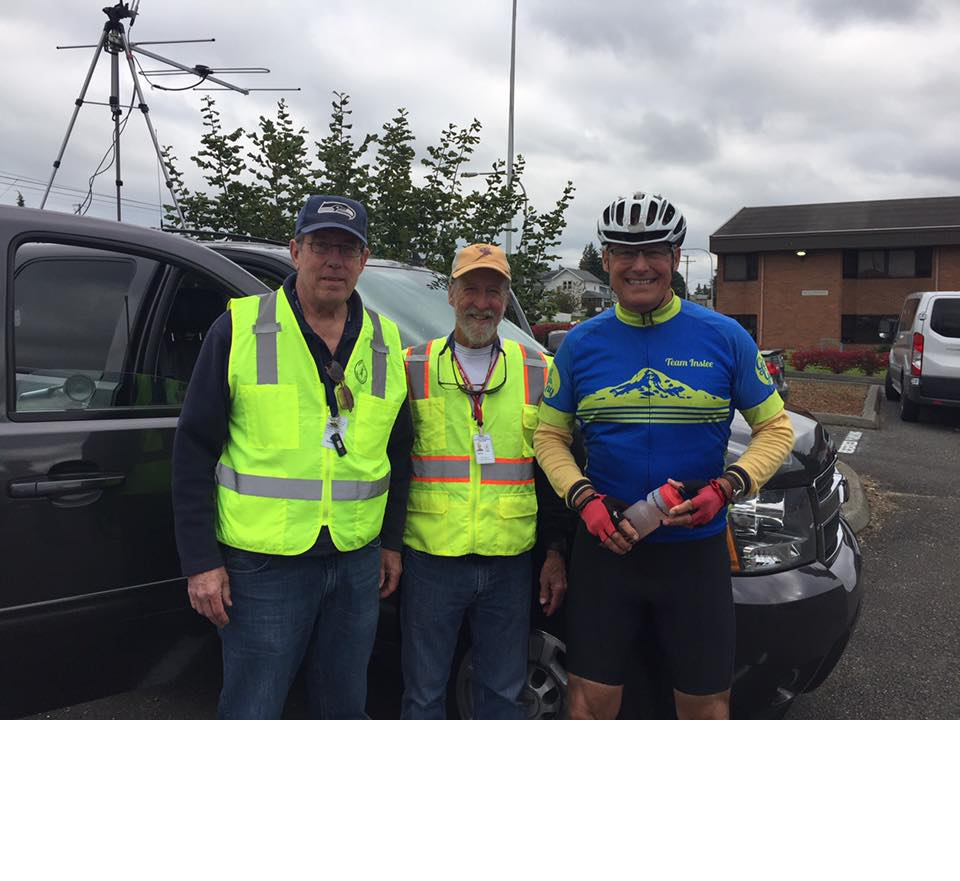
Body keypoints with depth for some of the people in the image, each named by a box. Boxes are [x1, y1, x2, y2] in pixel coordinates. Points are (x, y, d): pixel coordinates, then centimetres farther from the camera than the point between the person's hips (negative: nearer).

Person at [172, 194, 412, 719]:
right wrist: (200, 561, -9)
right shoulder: (239, 328, -4)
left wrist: (391, 542, 12)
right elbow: (194, 450, -5)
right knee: (250, 714, 6)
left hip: (357, 561, 4)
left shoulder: (385, 342, 8)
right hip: (263, 563, -4)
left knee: (344, 710, 17)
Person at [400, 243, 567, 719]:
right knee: (424, 693, 10)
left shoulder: (538, 371, 6)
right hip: (431, 559, -1)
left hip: (509, 562, 1)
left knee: (503, 692, 14)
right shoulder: (413, 367, 3)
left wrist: (556, 552, 5)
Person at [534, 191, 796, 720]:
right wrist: (584, 498, -11)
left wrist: (727, 487, -15)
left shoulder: (725, 338, -1)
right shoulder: (581, 344, 3)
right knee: (592, 699, 8)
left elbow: (775, 427, 3)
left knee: (704, 704, 10)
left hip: (696, 551, 0)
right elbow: (550, 435, 7)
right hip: (605, 547, 1)